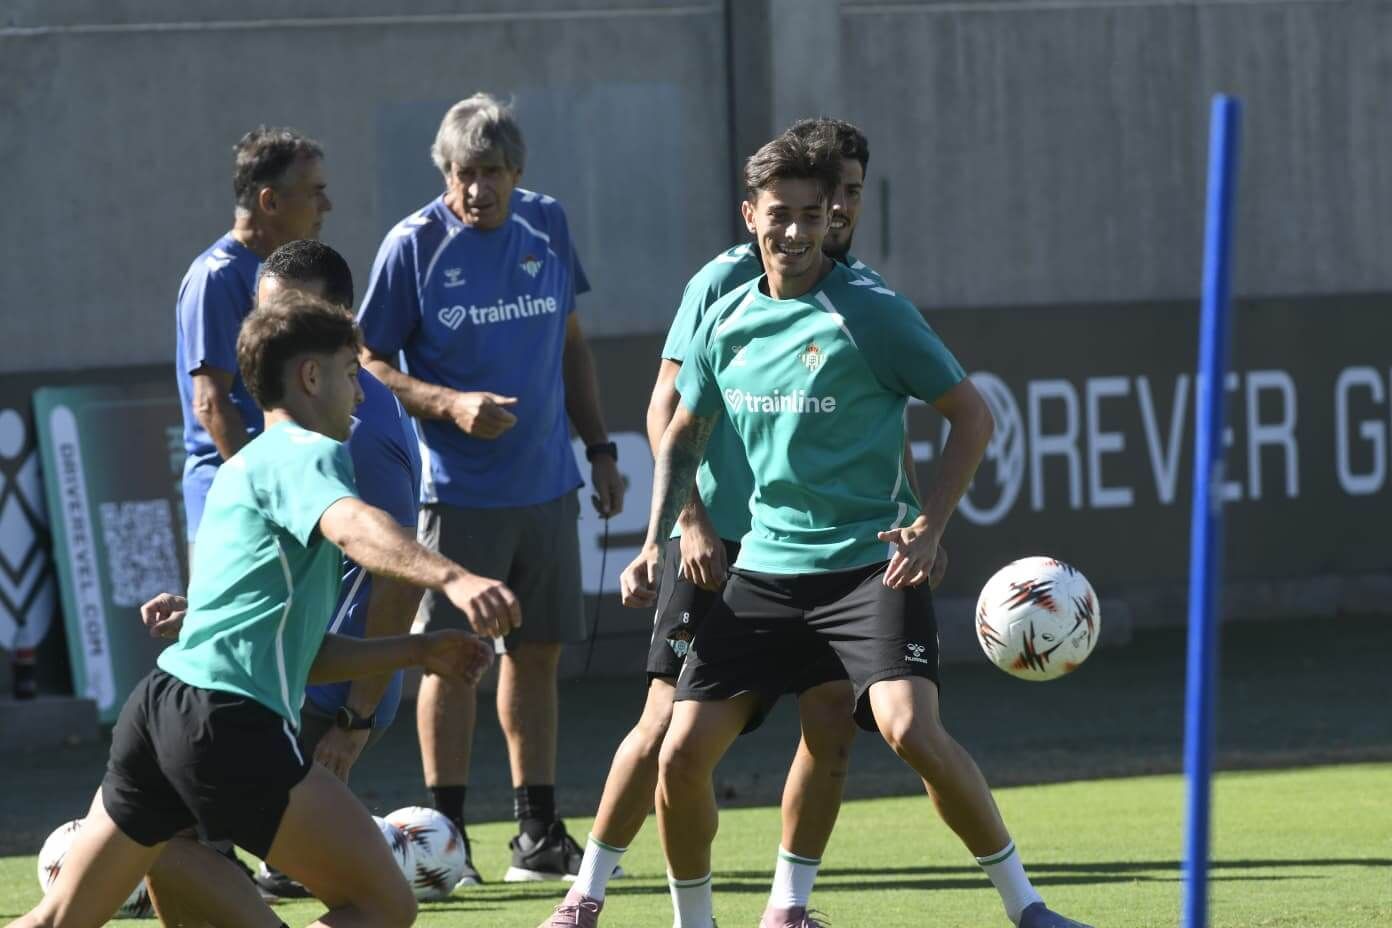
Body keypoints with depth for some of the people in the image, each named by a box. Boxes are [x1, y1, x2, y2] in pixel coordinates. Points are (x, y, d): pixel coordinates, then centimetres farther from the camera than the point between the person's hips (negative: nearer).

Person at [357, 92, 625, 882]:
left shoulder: (547, 226, 6)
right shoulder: (414, 245, -8)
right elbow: (372, 365, -5)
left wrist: (600, 446, 13)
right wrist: (450, 405, -20)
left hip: (547, 485, 5)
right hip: (458, 491, -5)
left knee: (537, 652, 9)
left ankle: (540, 835, 16)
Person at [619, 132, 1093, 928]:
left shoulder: (872, 314, -8)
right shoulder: (726, 322, 7)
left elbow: (972, 415, -3)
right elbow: (685, 435, 22)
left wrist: (929, 527, -13)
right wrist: (657, 544, 10)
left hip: (871, 564, -5)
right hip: (765, 568, 5)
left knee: (912, 730, -25)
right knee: (683, 752, -4)